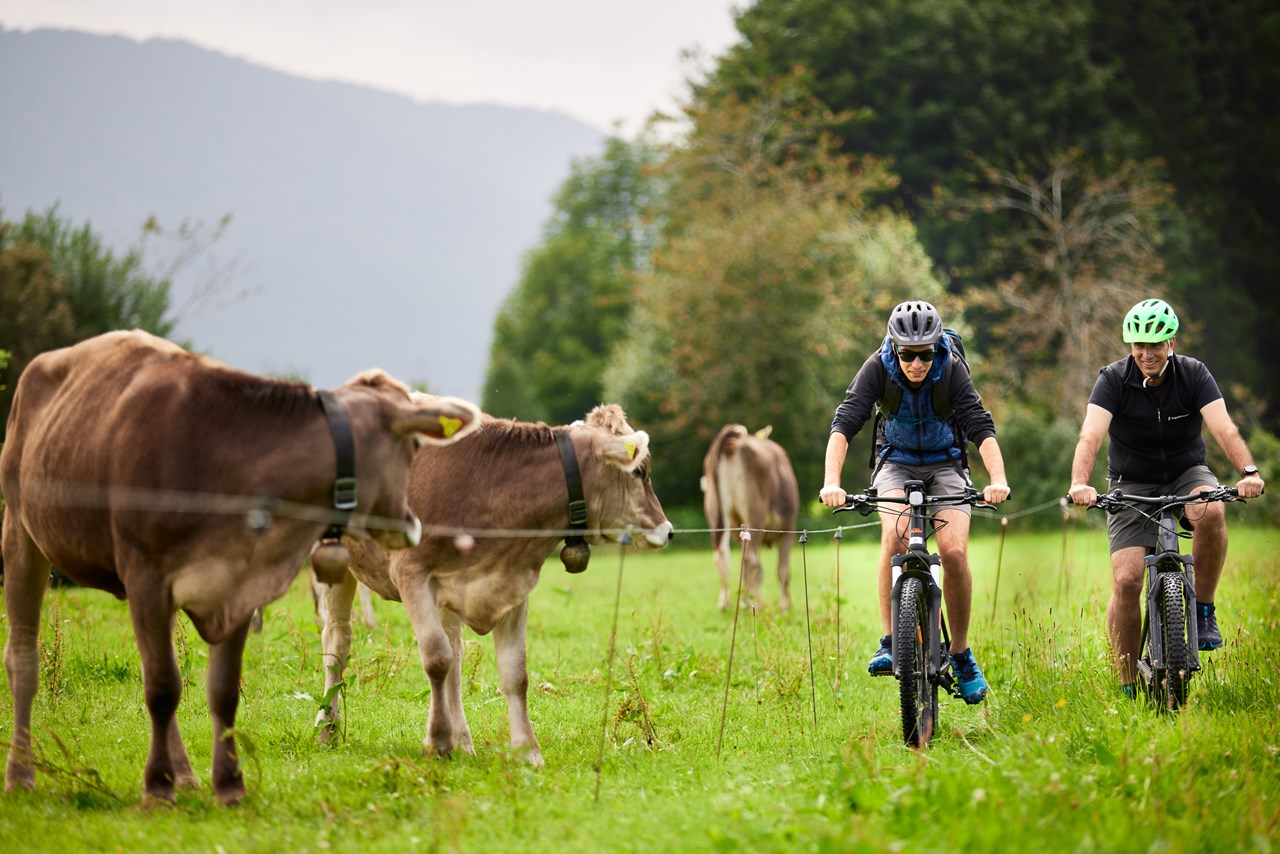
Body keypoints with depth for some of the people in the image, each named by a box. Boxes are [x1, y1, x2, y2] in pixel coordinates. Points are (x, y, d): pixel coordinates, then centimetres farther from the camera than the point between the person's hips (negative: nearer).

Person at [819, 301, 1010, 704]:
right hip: (897, 462, 0)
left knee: (954, 551, -19)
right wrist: (831, 483, -46)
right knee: (895, 535, -28)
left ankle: (962, 655, -2)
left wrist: (998, 480, -49)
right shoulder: (878, 368, -22)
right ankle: (890, 643, -23)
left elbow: (981, 427, -32)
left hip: (945, 464, 0)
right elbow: (844, 423, -31)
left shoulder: (951, 369, -23)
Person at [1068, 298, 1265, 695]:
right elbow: (1091, 435, -28)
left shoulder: (1194, 374, -11)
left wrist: (1249, 472, -43)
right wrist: (1080, 483, -48)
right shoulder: (1113, 380, -14)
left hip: (1186, 475, 1)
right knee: (1126, 580, -16)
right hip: (1131, 485, 0)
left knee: (1211, 511, -35)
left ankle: (1203, 610, -15)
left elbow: (1224, 429, -23)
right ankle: (1129, 687, -4)